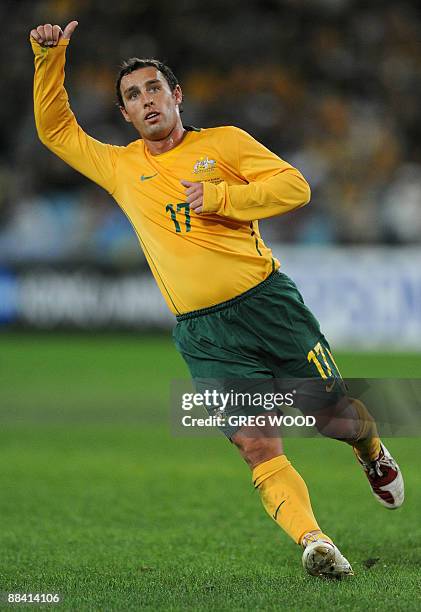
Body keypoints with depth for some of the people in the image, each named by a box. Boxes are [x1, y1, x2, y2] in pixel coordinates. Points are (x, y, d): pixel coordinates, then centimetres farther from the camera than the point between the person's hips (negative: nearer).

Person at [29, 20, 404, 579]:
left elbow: (295, 186, -2)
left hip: (267, 301, -1)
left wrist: (220, 196, -13)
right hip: (203, 333, 1)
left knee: (336, 417, 5)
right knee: (257, 445, -14)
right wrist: (49, 58, 5)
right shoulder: (121, 167, 13)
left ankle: (372, 451, 38)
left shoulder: (223, 142, 6)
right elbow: (56, 129, 19)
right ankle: (313, 542, -13)